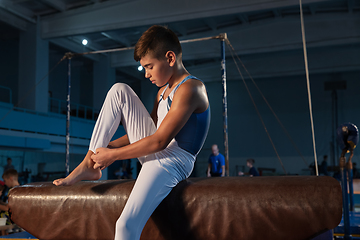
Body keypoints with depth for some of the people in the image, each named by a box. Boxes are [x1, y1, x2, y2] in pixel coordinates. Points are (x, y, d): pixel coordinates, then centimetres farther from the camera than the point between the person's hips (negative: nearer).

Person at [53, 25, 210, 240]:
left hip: (172, 160, -9)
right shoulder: (164, 91, 14)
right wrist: (109, 146, 4)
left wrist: (113, 155, -14)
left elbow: (159, 141, -21)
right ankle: (89, 164, 2)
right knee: (119, 91, 6)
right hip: (155, 150, 9)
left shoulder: (190, 89, -16)